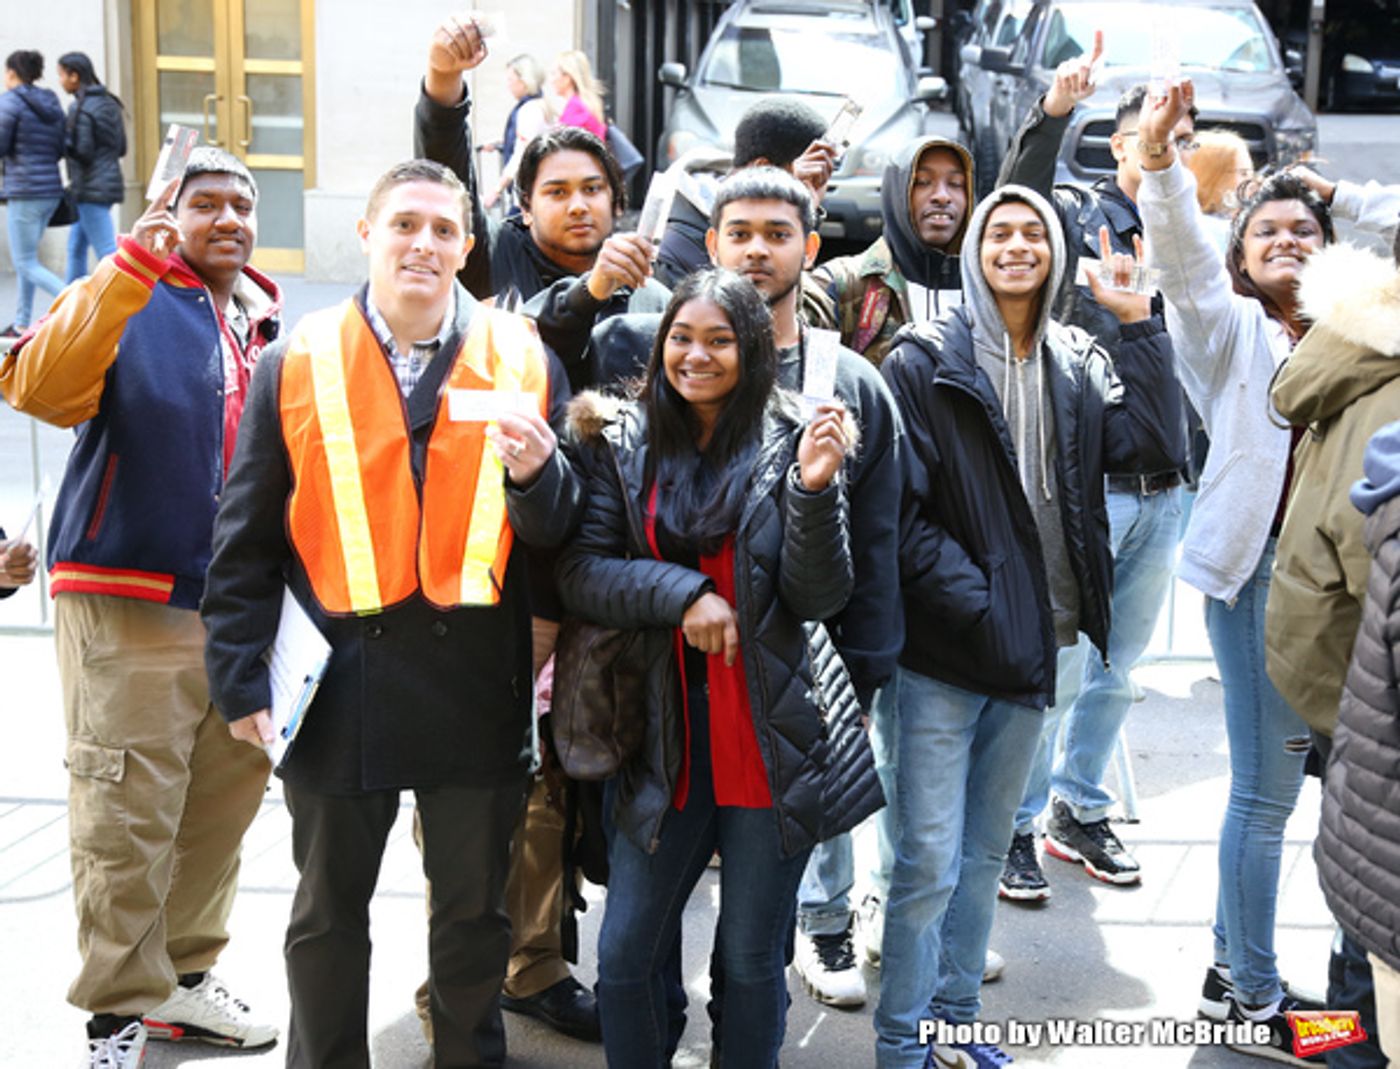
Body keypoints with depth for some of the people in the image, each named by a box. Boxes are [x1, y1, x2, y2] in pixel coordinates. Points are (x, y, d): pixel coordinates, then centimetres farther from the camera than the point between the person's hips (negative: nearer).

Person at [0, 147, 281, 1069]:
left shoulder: (272, 322, 14)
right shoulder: (127, 302, -3)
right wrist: (131, 267, -31)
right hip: (134, 604, -6)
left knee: (224, 804, 13)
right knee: (128, 819, -3)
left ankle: (184, 977, 29)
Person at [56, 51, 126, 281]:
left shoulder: (80, 109, -14)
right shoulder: (109, 103, 11)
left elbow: (82, 152, -19)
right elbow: (122, 148, 14)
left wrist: (62, 138, -6)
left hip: (91, 188, -9)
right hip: (111, 182, 9)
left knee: (107, 252, -8)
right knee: (75, 248, 17)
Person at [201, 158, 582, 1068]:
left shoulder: (521, 359, 2)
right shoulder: (298, 364, 1)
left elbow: (559, 532, 0)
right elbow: (248, 540, 1)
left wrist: (536, 473, -21)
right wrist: (241, 679, -2)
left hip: (477, 677, 1)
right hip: (341, 676, 0)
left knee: (475, 911, 14)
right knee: (329, 914, 14)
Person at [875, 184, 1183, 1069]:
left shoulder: (1079, 364, 9)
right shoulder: (926, 361, -6)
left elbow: (1153, 447, -6)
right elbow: (902, 509, -11)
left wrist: (1139, 323, -7)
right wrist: (978, 607, -16)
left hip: (1036, 645, 6)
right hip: (946, 649, -5)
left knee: (986, 852, 16)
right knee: (929, 861, -4)